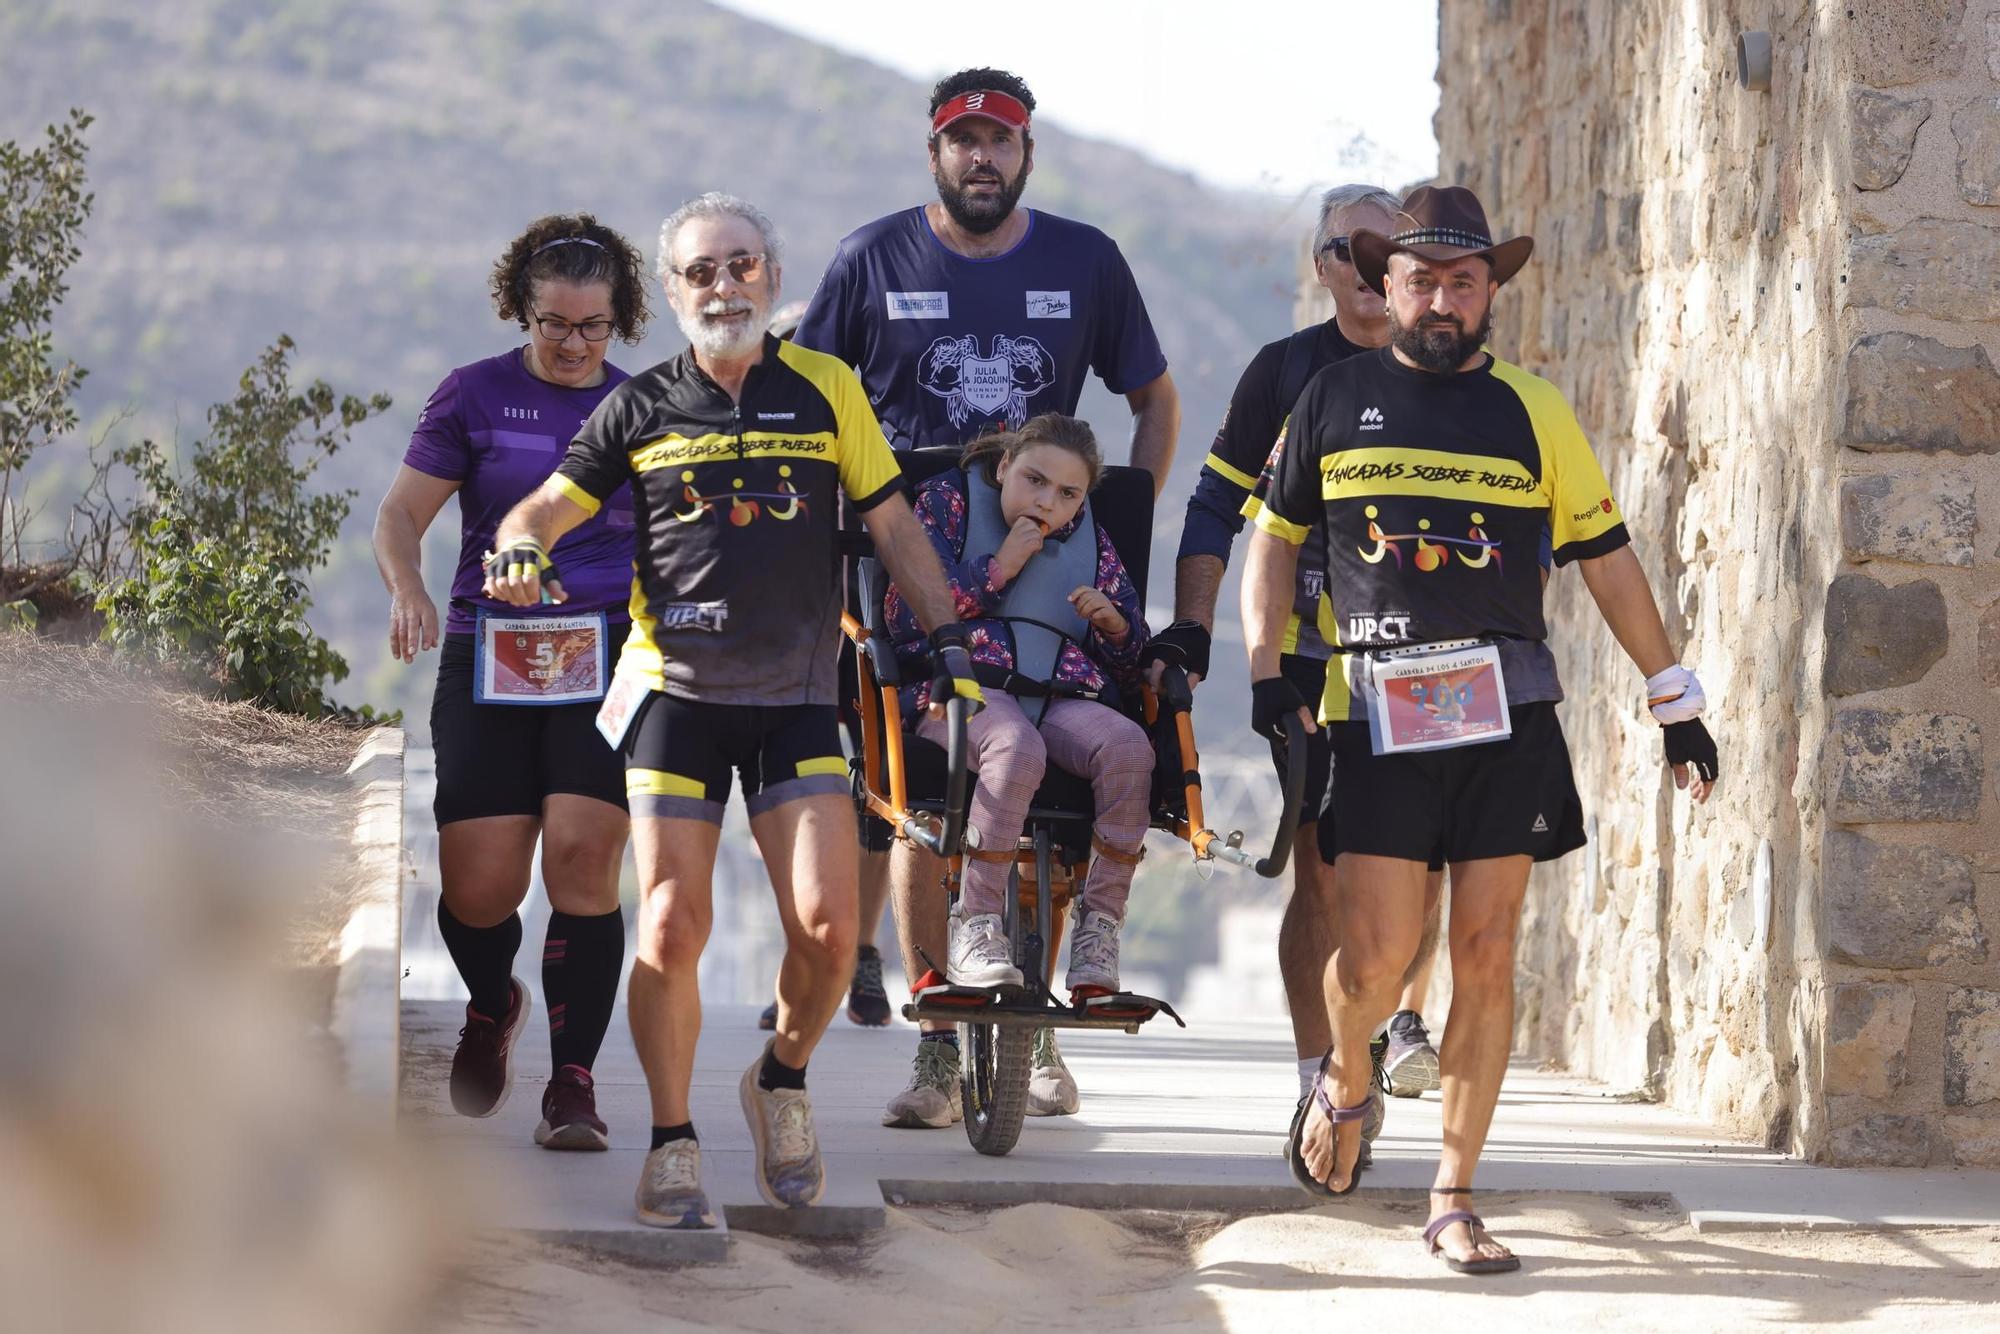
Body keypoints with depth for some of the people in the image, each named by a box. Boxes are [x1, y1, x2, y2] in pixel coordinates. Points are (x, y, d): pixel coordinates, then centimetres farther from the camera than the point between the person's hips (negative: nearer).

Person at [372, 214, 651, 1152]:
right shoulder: (477, 396, 6)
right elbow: (401, 515, 4)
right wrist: (408, 590, -16)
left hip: (610, 658, 0)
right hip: (489, 658, 0)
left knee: (582, 859, -15)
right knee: (478, 887, -6)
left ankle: (572, 1083, -6)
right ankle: (491, 1007, 29)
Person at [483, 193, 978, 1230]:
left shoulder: (825, 389, 5)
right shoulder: (640, 408, 4)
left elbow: (892, 524, 9)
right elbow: (550, 503, 6)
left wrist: (947, 638, 2)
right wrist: (521, 547, -17)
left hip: (796, 698, 0)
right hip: (676, 690, 0)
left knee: (826, 925, -11)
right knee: (672, 930, -7)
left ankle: (782, 1080, 17)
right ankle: (673, 1145, 8)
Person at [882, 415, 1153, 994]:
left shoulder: (1091, 542, 22)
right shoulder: (946, 502, 13)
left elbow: (1132, 667, 23)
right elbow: (905, 616, 1)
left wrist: (1117, 628, -1)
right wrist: (997, 570, -4)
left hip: (1064, 700, 3)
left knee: (1129, 748, -32)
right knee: (1015, 750, -40)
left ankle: (1100, 925, -23)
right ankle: (975, 927, -31)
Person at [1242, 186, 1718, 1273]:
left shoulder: (1532, 415, 9)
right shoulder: (1334, 399, 9)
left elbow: (1607, 562, 12)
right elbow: (1275, 535, 15)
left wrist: (1677, 704, 12)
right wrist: (1264, 669, 2)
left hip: (1508, 715, 1)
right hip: (1375, 718, -1)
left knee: (1485, 958, -2)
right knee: (1374, 957, -9)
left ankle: (1454, 1203, 4)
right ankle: (1344, 1081, 26)